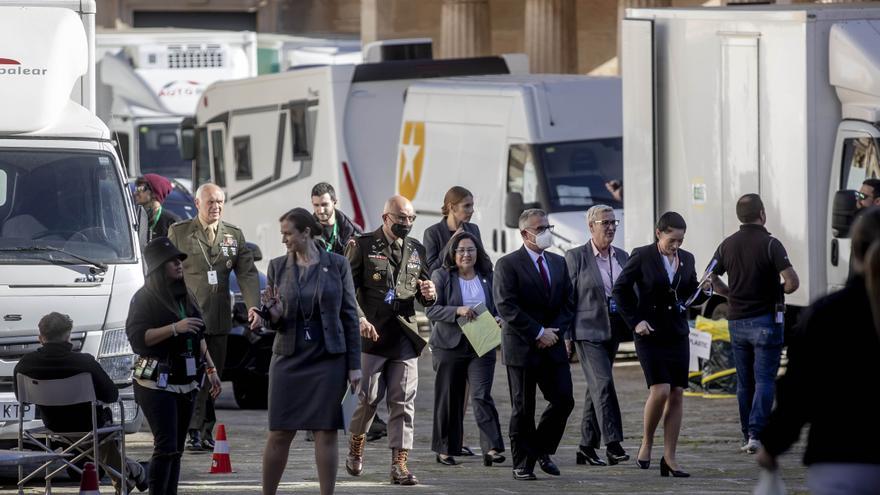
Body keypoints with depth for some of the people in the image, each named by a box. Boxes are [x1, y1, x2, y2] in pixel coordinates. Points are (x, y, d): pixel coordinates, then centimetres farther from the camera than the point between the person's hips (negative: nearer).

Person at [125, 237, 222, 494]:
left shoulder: (186, 297, 16)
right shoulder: (145, 298, -6)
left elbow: (199, 337, 25)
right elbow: (137, 337, -18)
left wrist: (210, 369, 20)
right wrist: (175, 328, -23)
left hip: (185, 383, 7)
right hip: (157, 384, -7)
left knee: (176, 450, 6)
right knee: (166, 447, -15)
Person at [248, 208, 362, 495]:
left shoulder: (336, 265, -1)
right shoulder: (278, 266, 5)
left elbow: (349, 315, 2)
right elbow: (274, 320, 10)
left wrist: (354, 365, -1)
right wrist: (273, 316, -16)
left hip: (328, 359, -2)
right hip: (289, 358, 2)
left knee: (326, 433, -1)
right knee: (279, 434, 0)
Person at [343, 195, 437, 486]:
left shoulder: (416, 250, 14)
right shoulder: (363, 246, -1)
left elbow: (424, 297, 22)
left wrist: (428, 295, -2)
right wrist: (359, 319, -17)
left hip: (405, 337, 4)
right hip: (371, 334, -4)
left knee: (403, 402, -2)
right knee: (367, 397, 0)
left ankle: (399, 465, -2)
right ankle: (356, 447, 25)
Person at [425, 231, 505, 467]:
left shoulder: (487, 277, 10)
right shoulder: (441, 277, 1)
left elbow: (497, 307, 19)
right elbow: (431, 309, -7)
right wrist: (458, 311, -21)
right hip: (449, 347, -1)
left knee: (482, 395, -12)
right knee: (448, 399, 5)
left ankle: (491, 448, -17)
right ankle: (445, 450, 17)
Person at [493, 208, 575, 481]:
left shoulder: (558, 263, 14)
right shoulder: (508, 264, -6)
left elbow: (568, 303, 14)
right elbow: (506, 307, -14)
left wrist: (555, 331, -4)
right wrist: (538, 333, -15)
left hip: (553, 346, 5)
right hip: (522, 348, -5)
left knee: (564, 400, -1)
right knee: (523, 409, 0)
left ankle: (541, 449, 20)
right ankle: (523, 464, 8)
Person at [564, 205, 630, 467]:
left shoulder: (622, 257, 12)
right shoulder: (576, 257, -5)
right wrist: (565, 335, -9)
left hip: (613, 331, 6)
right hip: (588, 330, -6)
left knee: (596, 387, 10)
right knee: (603, 384, -16)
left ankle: (587, 447, 16)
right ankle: (613, 443, -20)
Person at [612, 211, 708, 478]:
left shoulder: (686, 259, 8)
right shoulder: (642, 256, -6)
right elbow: (619, 290, -1)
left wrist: (704, 290, -5)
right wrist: (634, 322, -8)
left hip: (678, 334, 5)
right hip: (650, 334, -5)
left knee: (677, 394, 1)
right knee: (660, 390, -17)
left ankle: (669, 458, 5)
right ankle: (647, 442, 5)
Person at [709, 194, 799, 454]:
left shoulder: (728, 245, 4)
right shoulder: (770, 244, -12)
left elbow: (711, 279, 12)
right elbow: (792, 281, -19)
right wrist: (780, 291, 1)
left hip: (737, 321, 5)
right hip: (766, 320, -5)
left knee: (744, 382, 12)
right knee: (764, 380, -4)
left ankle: (747, 436, 14)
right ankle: (755, 435, -15)